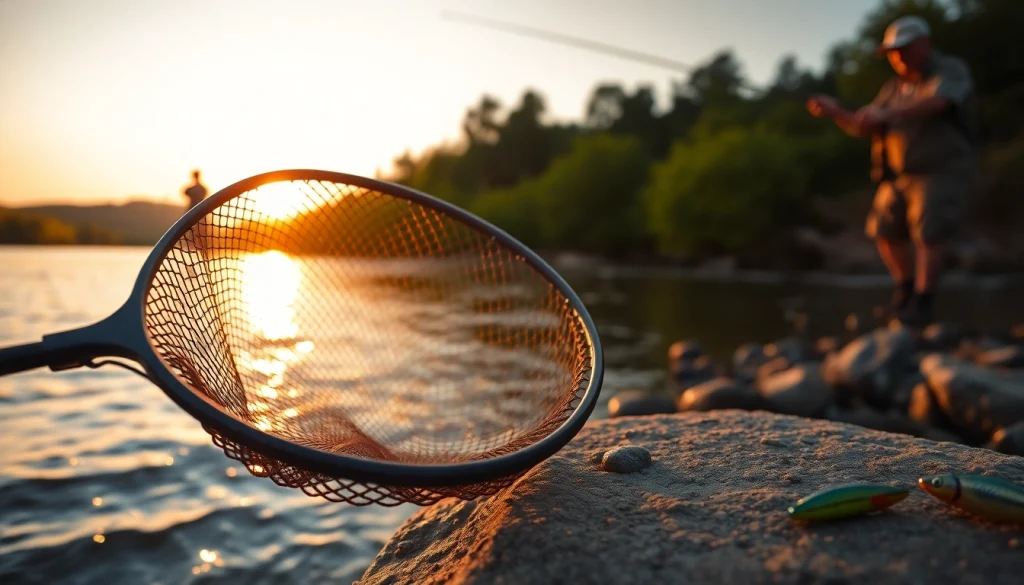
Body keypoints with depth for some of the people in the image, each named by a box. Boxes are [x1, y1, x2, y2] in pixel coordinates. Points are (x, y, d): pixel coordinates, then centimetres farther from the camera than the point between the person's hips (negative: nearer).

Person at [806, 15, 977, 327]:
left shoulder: (952, 71, -11)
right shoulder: (894, 88, 9)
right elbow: (863, 128, 3)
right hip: (903, 175, 7)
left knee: (928, 236, -16)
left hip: (943, 174, -6)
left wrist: (887, 113, -50)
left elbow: (934, 103, -34)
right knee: (885, 232, 4)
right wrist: (835, 111, -15)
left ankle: (921, 306, -10)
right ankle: (907, 287, 23)